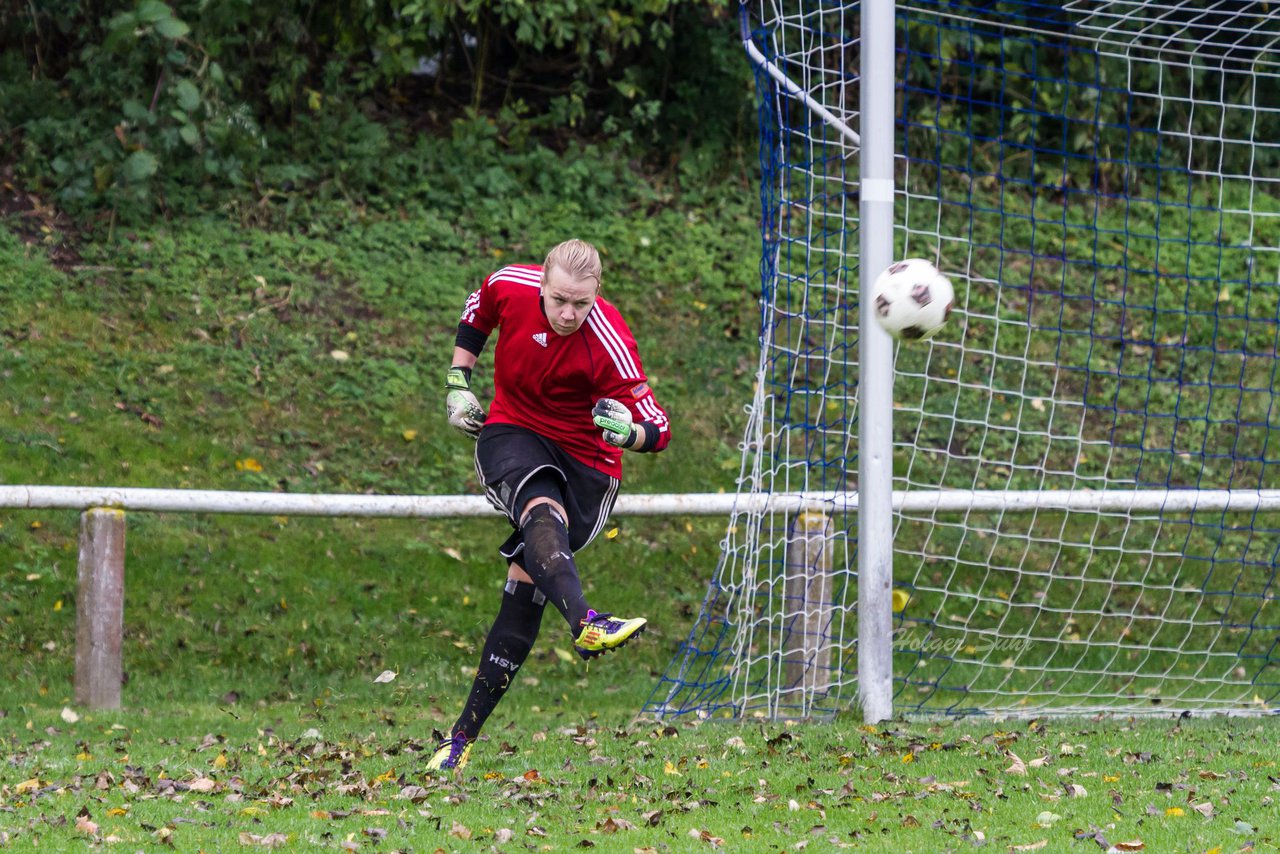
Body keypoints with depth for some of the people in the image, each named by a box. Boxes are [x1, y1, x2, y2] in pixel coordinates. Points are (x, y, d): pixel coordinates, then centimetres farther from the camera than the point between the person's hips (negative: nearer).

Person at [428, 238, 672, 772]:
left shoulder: (609, 344, -21)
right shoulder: (511, 287, -12)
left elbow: (658, 430, -19)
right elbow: (478, 311, 14)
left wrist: (628, 431, -41)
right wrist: (458, 383, 10)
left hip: (585, 461, -1)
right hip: (511, 433, 1)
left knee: (526, 585, -9)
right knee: (542, 512, -34)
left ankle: (463, 735, 1)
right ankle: (584, 623, -62)